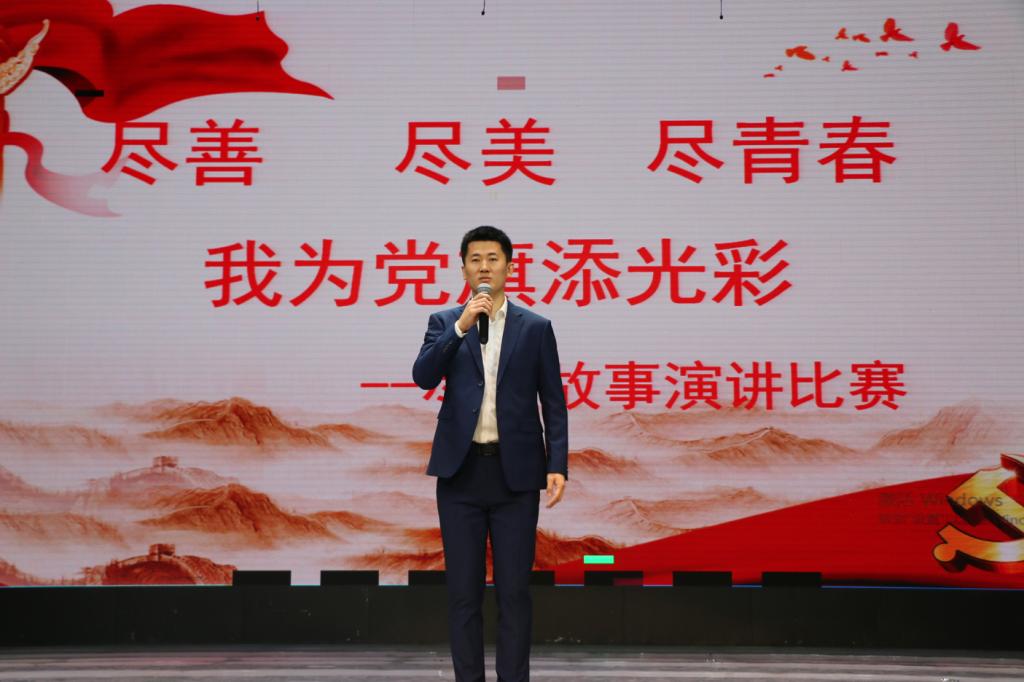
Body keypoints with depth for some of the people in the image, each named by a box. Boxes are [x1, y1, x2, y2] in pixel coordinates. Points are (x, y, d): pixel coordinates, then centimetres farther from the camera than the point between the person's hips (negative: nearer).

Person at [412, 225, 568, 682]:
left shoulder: (535, 327, 5)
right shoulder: (444, 323, 8)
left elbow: (553, 403, 3)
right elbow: (423, 377, -8)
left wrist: (557, 465, -6)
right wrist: (461, 327, -17)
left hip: (515, 472, -1)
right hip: (461, 472, 1)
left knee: (514, 590, 1)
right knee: (463, 591, 5)